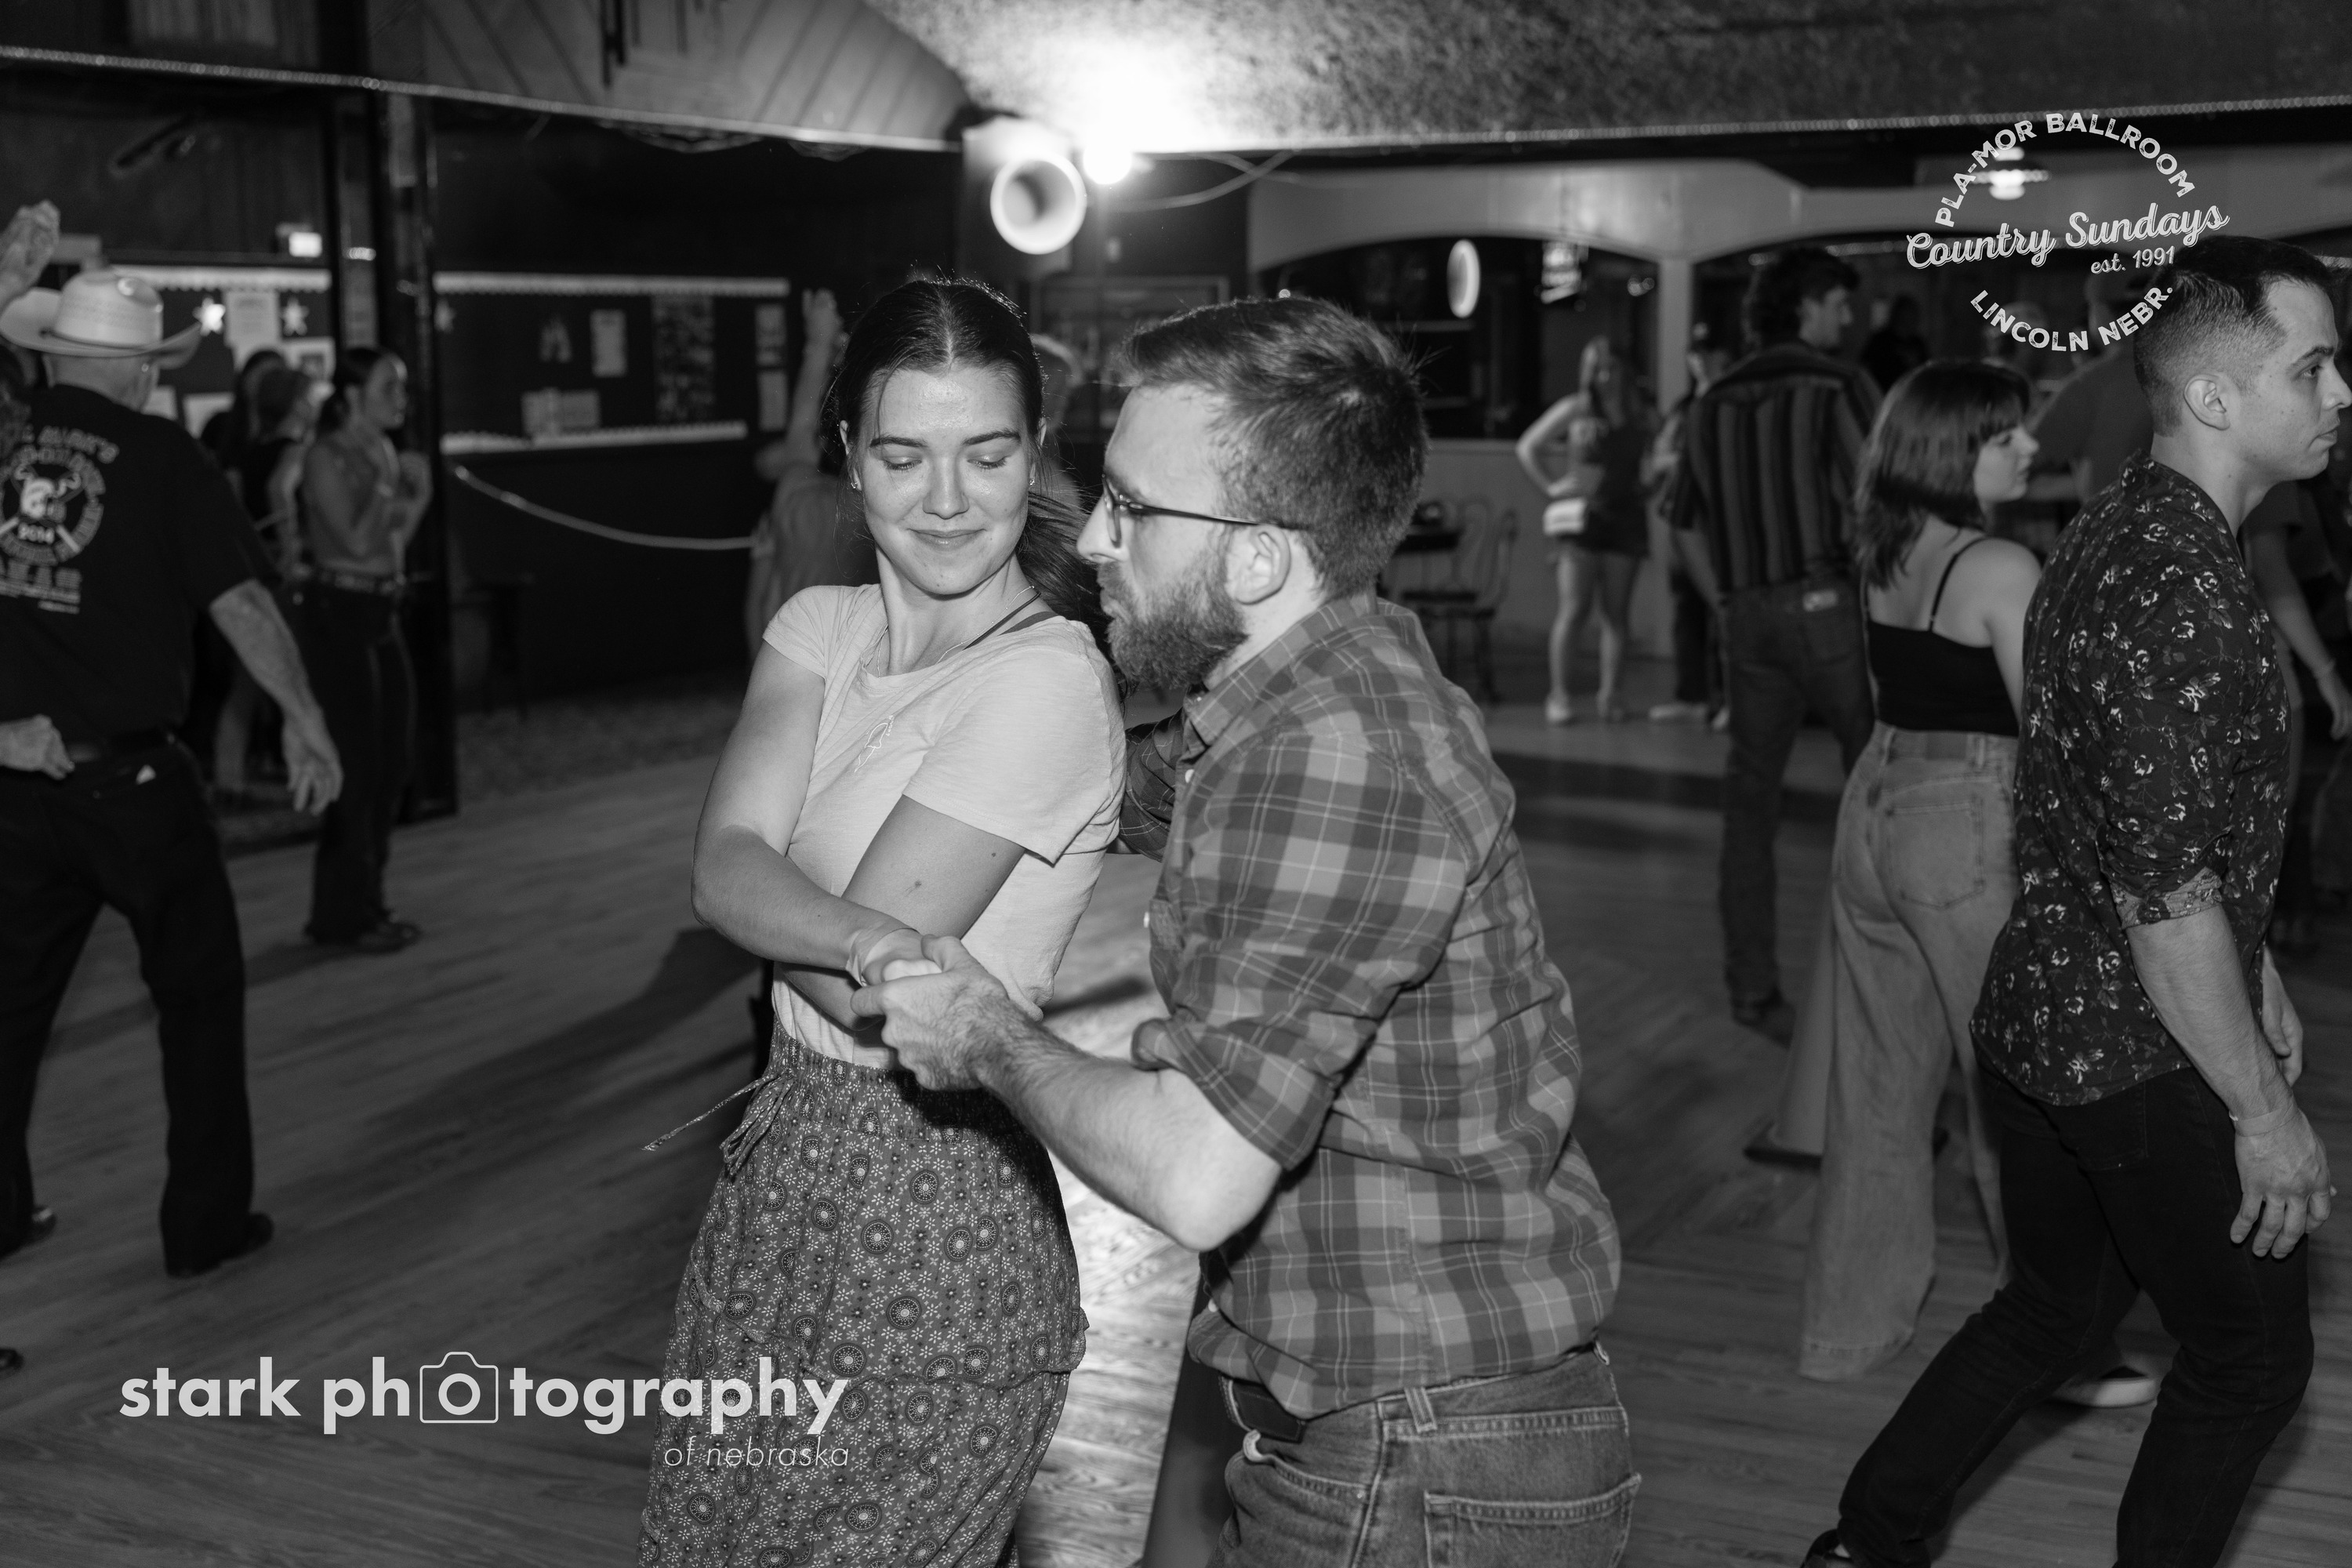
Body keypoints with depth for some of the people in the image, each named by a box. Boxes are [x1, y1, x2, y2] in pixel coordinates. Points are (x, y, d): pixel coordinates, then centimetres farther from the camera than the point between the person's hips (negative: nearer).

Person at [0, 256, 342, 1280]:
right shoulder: (163, 458, -9)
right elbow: (239, 601, -12)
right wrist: (304, 720, -5)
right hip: (133, 780, -4)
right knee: (199, 992, 12)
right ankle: (206, 1222, 15)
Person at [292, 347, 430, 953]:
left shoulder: (386, 452, 11)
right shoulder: (327, 457, -12)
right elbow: (357, 542, -19)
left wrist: (418, 499, 2)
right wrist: (389, 484, -13)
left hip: (382, 614, 8)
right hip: (336, 612, -8)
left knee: (394, 760, 11)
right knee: (356, 765, -5)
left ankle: (366, 900, 22)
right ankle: (343, 915, 5)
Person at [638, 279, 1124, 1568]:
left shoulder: (1046, 681, -18)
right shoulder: (819, 628, 4)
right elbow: (722, 873, -14)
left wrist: (777, 915, -6)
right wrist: (857, 935, -29)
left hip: (931, 1230, -7)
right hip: (780, 1173, 7)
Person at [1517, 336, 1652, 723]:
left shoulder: (1640, 415, 11)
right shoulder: (1575, 410, 3)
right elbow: (1527, 447, 6)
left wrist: (1648, 487, 3)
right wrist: (1550, 487, -1)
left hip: (1625, 516, 3)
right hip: (1582, 515, -3)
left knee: (1616, 612, 2)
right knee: (1575, 608, -8)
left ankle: (1608, 695, 6)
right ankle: (1559, 695, -4)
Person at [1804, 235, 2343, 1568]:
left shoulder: (2122, 538, 9)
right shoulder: (2174, 590, -24)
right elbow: (2166, 896, -25)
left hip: (2041, 1020, 10)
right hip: (2143, 1055, -10)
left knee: (2055, 1307, 24)